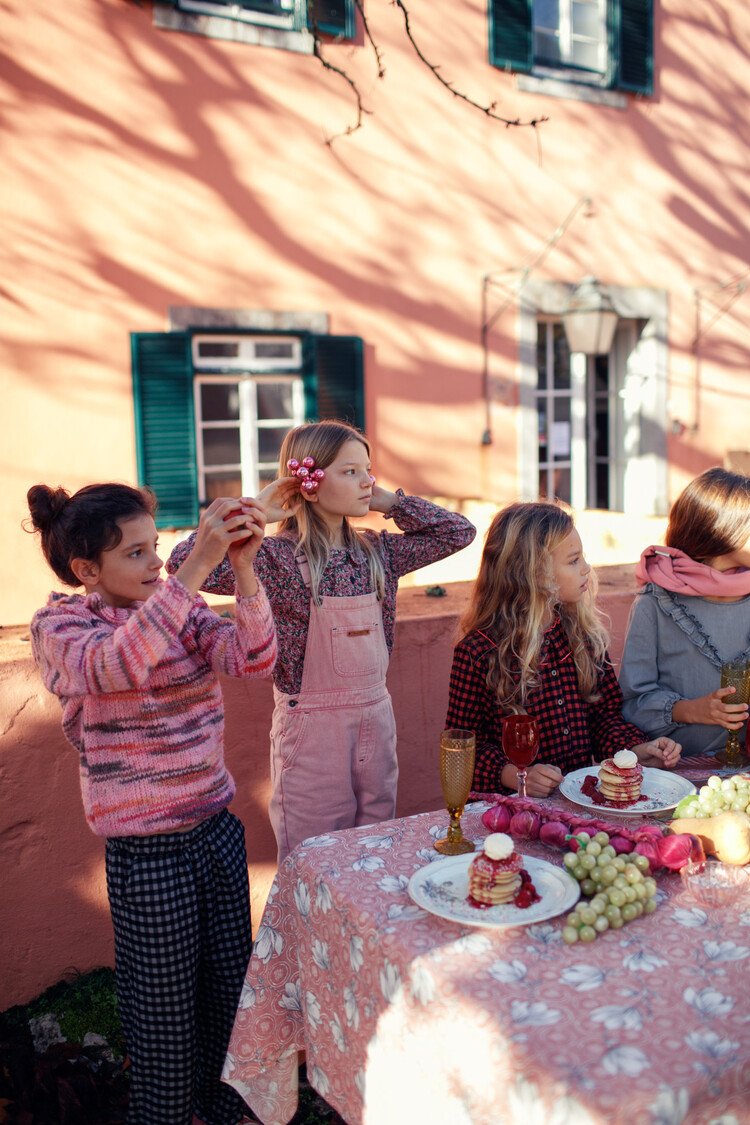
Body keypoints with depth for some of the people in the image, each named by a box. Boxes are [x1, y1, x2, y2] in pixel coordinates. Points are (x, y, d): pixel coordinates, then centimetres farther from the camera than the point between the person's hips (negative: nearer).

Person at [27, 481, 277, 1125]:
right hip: (146, 850, -5)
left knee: (230, 980, 20)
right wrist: (197, 565, -41)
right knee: (165, 1001, 11)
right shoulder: (59, 627, -12)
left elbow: (254, 659, -14)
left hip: (218, 828, 5)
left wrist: (243, 566, -27)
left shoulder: (181, 610, 2)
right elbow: (121, 662, -35)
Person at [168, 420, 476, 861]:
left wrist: (390, 501, 2)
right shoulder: (277, 559, -13)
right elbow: (184, 563, -25)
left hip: (376, 716, 5)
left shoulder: (376, 552, 3)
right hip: (311, 725, -5)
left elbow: (460, 532, 8)